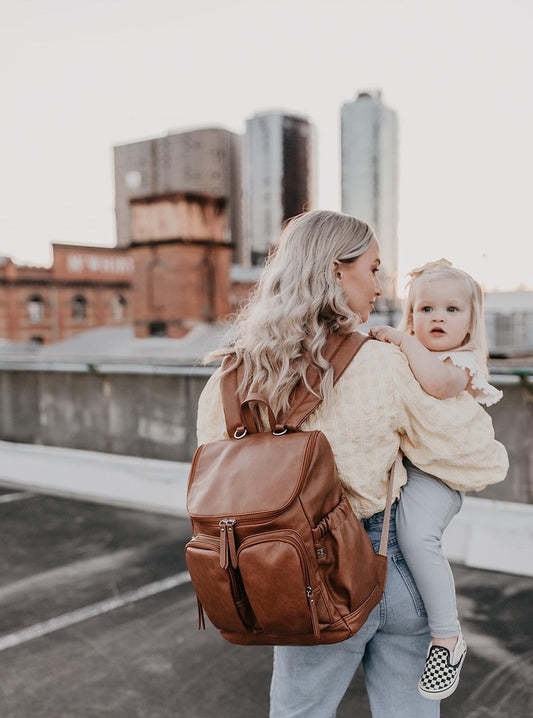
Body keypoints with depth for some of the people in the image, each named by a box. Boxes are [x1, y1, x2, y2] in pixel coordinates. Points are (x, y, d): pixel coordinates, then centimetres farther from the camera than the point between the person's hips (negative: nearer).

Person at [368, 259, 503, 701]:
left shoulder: (464, 361, -4)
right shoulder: (403, 356, 18)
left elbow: (439, 382, -28)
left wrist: (405, 341, -19)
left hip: (433, 470, -8)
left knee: (417, 534, -29)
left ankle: (447, 636, -11)